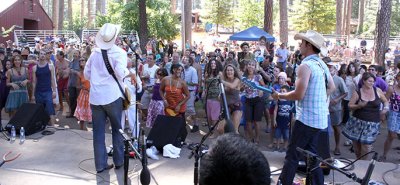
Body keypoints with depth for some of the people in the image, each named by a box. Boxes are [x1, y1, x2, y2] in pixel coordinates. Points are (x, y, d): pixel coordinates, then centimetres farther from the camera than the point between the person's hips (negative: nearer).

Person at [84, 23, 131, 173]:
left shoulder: (95, 53, 8)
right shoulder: (119, 52, -6)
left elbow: (86, 74, 12)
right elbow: (120, 73, -18)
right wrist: (127, 72, 2)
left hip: (95, 97, 4)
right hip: (112, 96, -3)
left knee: (98, 131, 7)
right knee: (117, 129, 12)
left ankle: (100, 164, 12)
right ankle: (119, 161, 20)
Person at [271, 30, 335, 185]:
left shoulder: (306, 65, -17)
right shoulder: (322, 64, 11)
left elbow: (299, 94, -22)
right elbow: (331, 87, 23)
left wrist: (279, 96, -9)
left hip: (307, 118, -9)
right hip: (319, 118, 9)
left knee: (292, 155, -4)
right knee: (310, 154, 17)